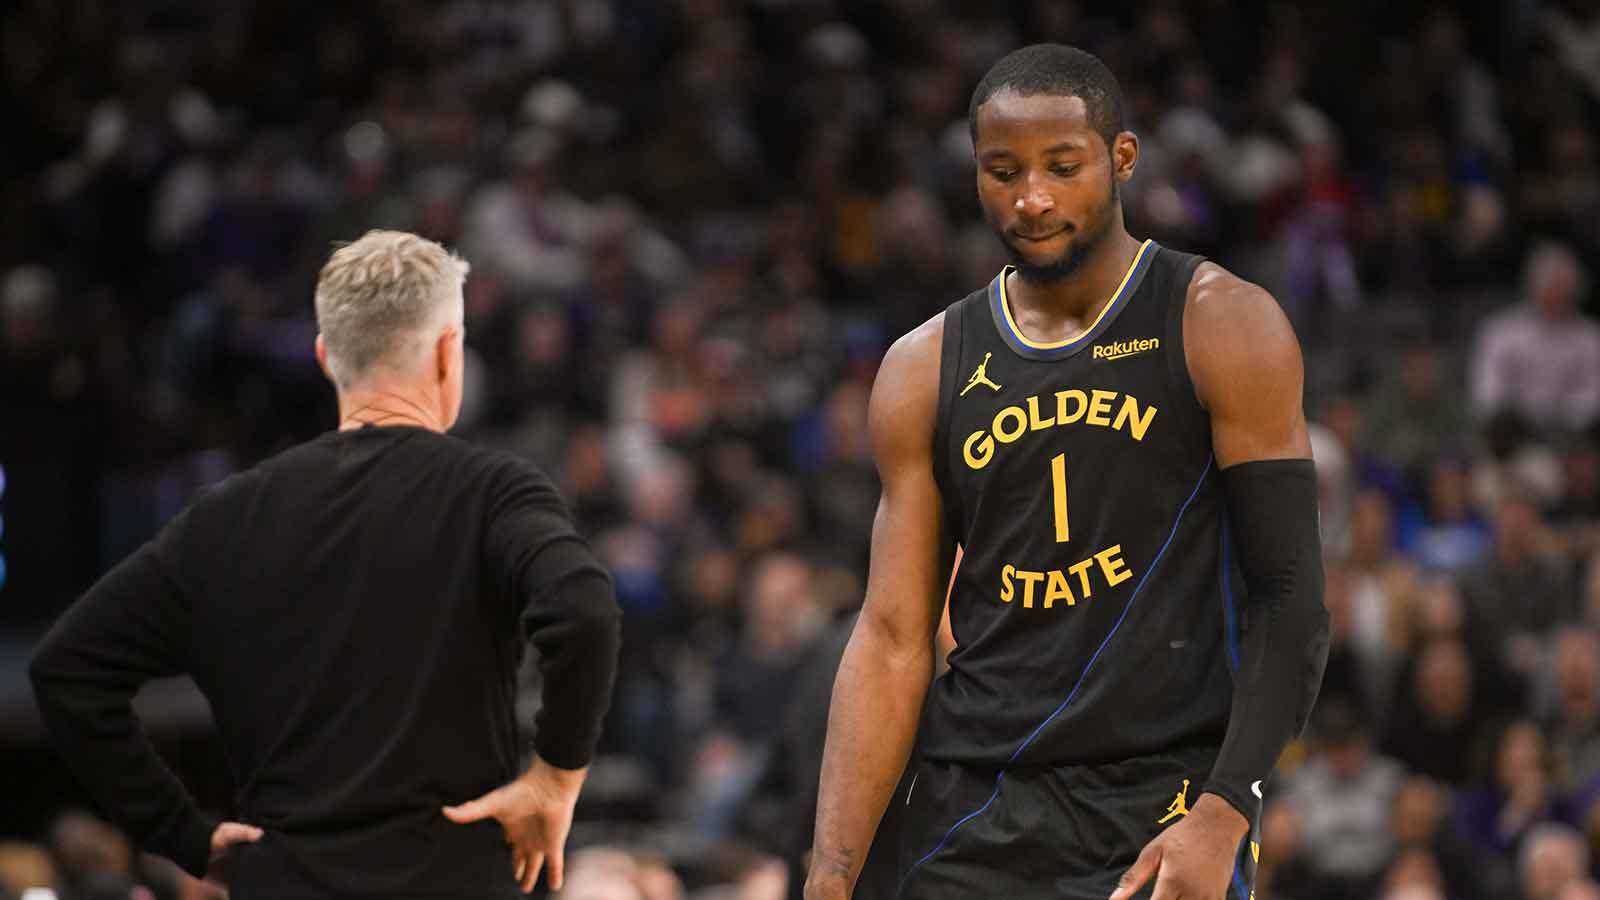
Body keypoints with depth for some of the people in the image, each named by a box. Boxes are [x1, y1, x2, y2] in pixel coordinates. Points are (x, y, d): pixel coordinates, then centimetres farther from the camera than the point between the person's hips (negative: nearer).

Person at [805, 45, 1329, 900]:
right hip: (971, 822, 4)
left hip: (1163, 811, -3)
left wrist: (1223, 814, -17)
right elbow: (891, 640, 8)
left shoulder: (1222, 328, -1)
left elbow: (1291, 602, -4)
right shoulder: (925, 370, 9)